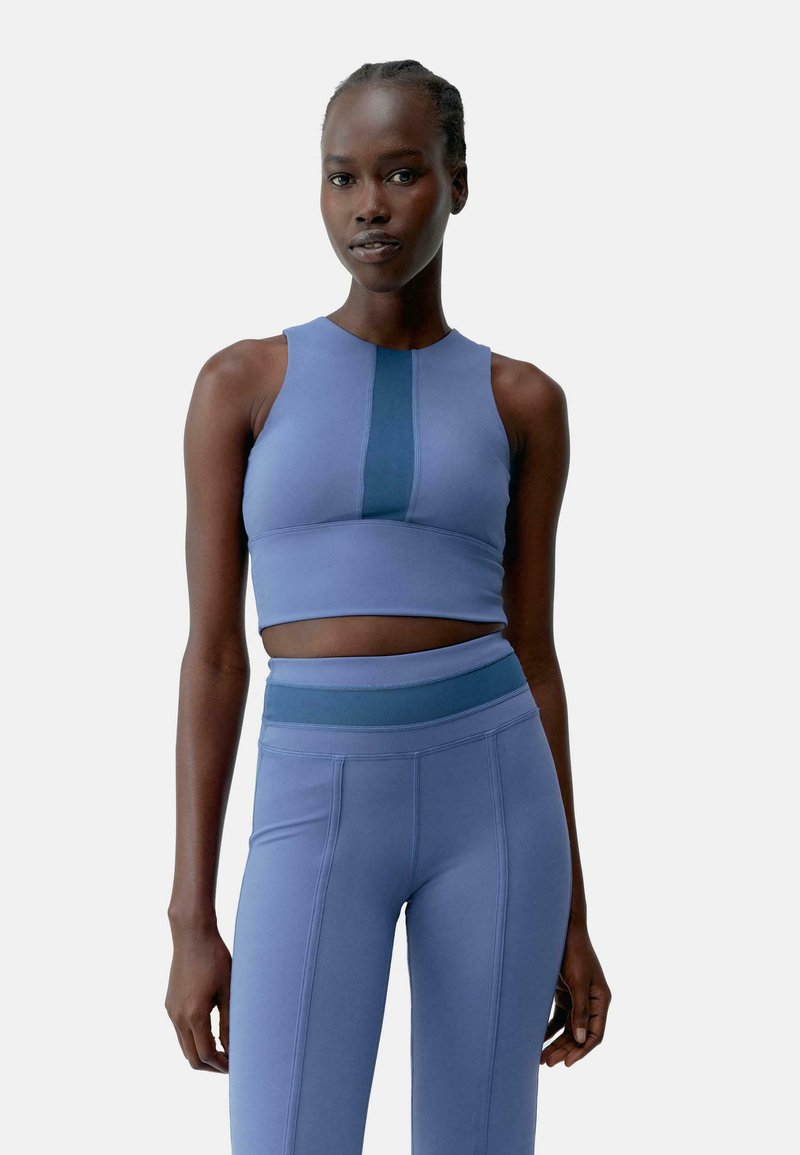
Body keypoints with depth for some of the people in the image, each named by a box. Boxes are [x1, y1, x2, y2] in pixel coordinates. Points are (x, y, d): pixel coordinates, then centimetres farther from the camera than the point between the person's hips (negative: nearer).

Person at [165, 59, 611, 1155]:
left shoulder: (522, 402, 8)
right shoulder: (240, 383, 4)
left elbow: (531, 658, 10)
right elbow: (212, 654, 2)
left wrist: (572, 919, 9)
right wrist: (192, 921, -2)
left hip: (491, 797, 2)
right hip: (320, 816, -1)